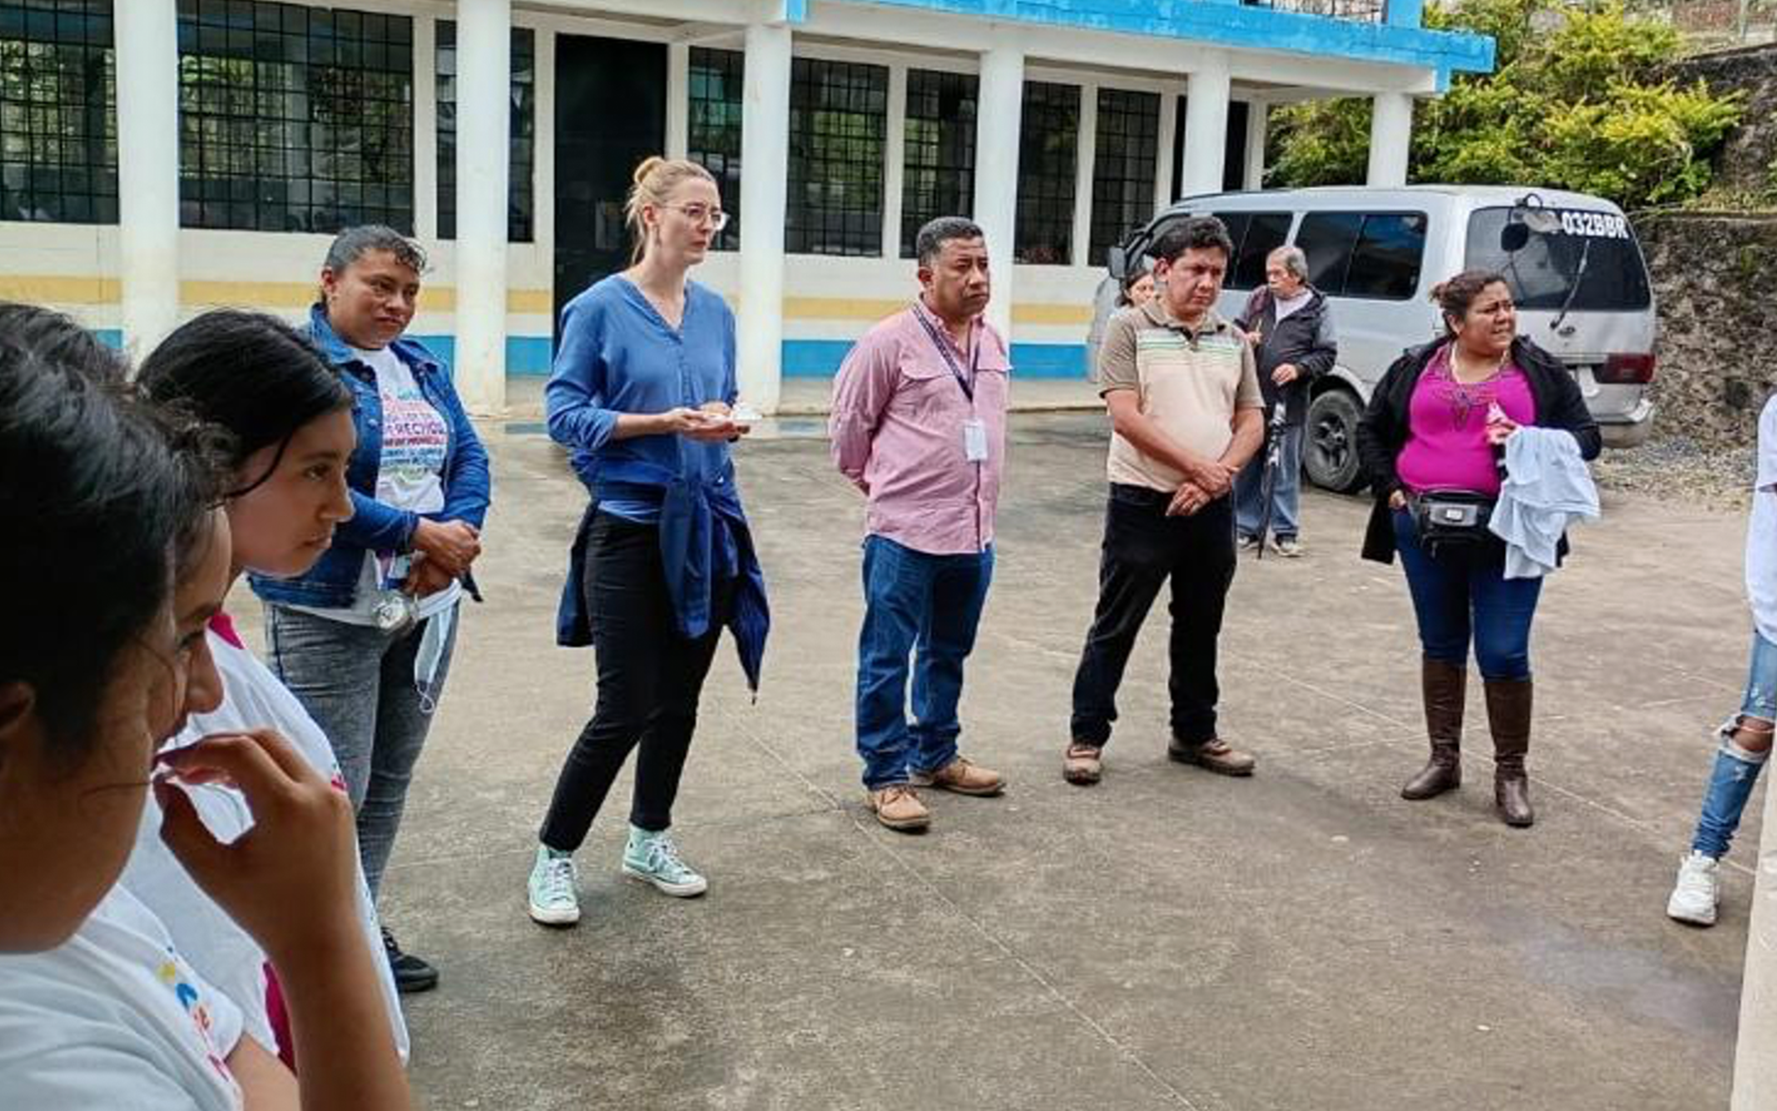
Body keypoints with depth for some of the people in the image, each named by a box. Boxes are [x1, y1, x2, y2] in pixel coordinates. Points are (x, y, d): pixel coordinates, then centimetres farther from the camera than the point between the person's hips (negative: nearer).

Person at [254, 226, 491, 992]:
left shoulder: (423, 365, 12)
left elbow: (470, 458, 7)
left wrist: (457, 536, -12)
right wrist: (417, 533, -19)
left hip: (426, 607, 7)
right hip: (328, 614, -7)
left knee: (388, 785, 15)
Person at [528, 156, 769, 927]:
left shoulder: (715, 311, 7)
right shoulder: (601, 307, -9)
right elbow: (566, 413, -11)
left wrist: (721, 420, -7)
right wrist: (665, 422, -21)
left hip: (703, 527, 6)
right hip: (630, 529, -6)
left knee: (679, 700, 14)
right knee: (624, 711, -3)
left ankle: (649, 840, 31)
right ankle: (554, 856, 16)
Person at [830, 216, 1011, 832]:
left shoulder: (992, 343, 8)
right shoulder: (890, 341, -12)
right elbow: (848, 424, -4)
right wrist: (878, 483, 7)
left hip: (974, 532, 7)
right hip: (905, 532, -7)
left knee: (948, 654, 19)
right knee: (887, 659, 2)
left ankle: (936, 756, 34)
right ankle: (886, 775, 13)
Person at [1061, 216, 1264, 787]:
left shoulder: (1233, 340, 10)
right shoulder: (1131, 329, -6)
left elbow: (1251, 422, 7)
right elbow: (1126, 418, -15)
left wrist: (1219, 477, -11)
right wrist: (1197, 466, -16)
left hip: (1211, 507, 5)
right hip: (1143, 503, -5)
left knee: (1200, 628, 16)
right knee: (1115, 628, 3)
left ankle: (1195, 733, 30)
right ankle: (1087, 737, 13)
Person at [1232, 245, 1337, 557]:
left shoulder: (1318, 308, 1)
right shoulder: (1258, 298, 10)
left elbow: (1326, 354, 0)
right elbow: (1236, 329, 21)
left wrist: (1299, 368, -16)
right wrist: (1244, 339, -2)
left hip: (1288, 402, -3)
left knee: (1286, 468, 3)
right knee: (1245, 465, 7)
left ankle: (1285, 532, 12)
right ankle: (1246, 528, 17)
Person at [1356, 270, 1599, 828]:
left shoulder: (1542, 372, 5)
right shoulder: (1415, 368, 7)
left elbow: (1586, 437, 5)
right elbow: (1370, 430, 16)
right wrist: (1390, 489, 4)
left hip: (1507, 534, -2)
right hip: (1425, 529, 2)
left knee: (1504, 654, -4)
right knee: (1441, 646, 13)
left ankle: (1510, 773, 11)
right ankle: (1444, 759, 26)